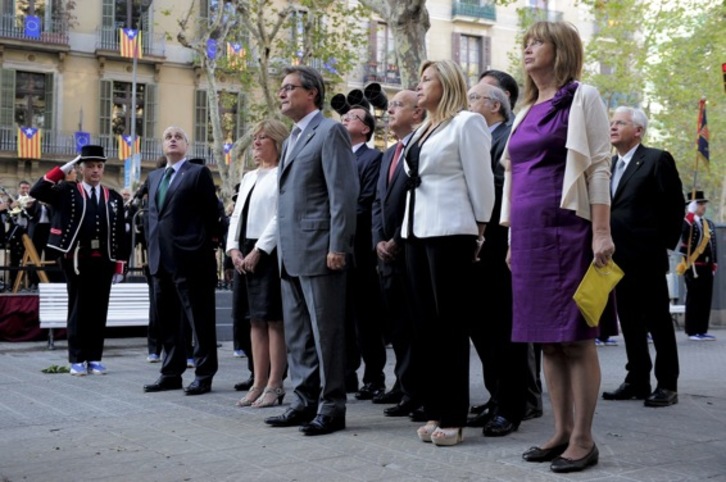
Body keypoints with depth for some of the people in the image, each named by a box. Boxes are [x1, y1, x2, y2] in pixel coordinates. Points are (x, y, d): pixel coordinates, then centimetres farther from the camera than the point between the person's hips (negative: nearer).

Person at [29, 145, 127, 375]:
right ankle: (77, 359, 9)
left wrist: (119, 266, 4)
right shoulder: (67, 191, 3)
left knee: (99, 309, 5)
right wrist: (62, 169, -11)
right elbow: (37, 192, -12)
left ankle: (95, 358, 13)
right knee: (78, 309, 3)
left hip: (103, 261, 2)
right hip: (77, 259, -2)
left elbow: (119, 234, 8)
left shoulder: (114, 198, 10)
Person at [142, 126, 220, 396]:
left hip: (190, 258, -7)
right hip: (161, 258, 7)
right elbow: (152, 213, 19)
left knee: (200, 320, -2)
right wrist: (153, 248, 12)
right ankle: (171, 373, 22)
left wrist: (206, 247, -6)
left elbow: (211, 213, -4)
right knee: (167, 320, 13)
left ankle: (203, 376, 5)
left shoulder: (198, 173, -2)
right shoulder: (154, 176, 18)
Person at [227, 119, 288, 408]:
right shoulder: (249, 177, 20)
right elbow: (237, 215, 16)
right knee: (256, 319, 10)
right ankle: (259, 383, 15)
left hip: (271, 252, -8)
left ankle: (275, 385, 0)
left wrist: (258, 251, -17)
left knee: (274, 319, -5)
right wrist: (234, 248, 2)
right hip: (247, 254, 8)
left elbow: (280, 217, -14)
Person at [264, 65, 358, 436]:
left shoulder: (329, 131, -6)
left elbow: (343, 192, -13)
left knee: (326, 332, -2)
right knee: (297, 335, 12)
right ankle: (306, 402, 20)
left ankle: (331, 408, 5)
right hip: (292, 253, 9)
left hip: (319, 250, -9)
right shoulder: (293, 138, 20)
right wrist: (283, 249, 15)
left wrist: (337, 247, -19)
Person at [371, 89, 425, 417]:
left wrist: (397, 240, -14)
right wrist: (378, 241, 5)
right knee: (396, 323, 13)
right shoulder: (388, 155, 21)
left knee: (411, 324, -4)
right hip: (387, 253, 8)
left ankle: (415, 392, 3)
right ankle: (403, 384, 23)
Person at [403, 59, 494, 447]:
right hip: (416, 232, 8)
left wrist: (480, 233, -9)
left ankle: (453, 417, 1)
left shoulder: (466, 122, -3)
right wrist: (402, 232, 13)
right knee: (425, 324, 7)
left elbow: (480, 180, -7)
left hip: (450, 233, -8)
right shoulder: (423, 131, 20)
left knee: (451, 325, -5)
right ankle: (434, 411, 13)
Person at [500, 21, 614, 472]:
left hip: (567, 230, -7)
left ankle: (583, 440, 3)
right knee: (547, 339, 8)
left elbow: (599, 167, -7)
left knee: (576, 338, -4)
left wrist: (601, 233, -15)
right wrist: (514, 239, 17)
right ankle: (562, 432, 16)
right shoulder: (527, 111, 18)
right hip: (530, 235, 7)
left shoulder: (582, 98, 0)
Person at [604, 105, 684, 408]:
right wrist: (609, 245, 7)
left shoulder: (657, 160, -5)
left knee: (659, 323, 1)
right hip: (620, 258, 7)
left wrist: (666, 243, -6)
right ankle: (637, 381, 18)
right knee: (630, 324, 11)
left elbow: (674, 204, -6)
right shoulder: (610, 165, 14)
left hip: (646, 258, -6)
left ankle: (667, 385, 7)